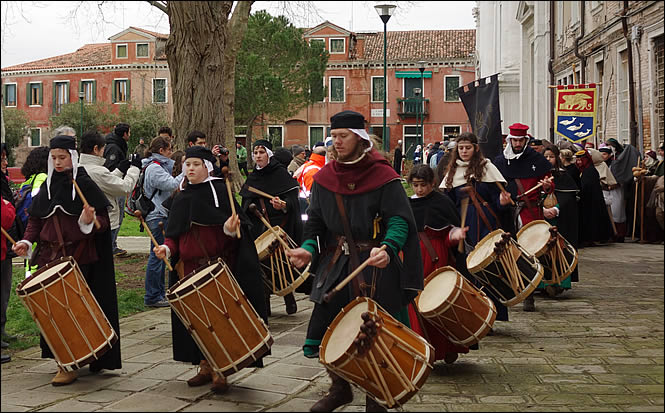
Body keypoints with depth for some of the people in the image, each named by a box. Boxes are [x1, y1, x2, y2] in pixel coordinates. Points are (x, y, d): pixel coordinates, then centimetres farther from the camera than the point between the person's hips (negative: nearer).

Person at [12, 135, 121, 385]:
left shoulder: (84, 184, -4)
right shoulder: (47, 186, 13)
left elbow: (103, 220, -5)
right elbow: (36, 219, 16)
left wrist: (90, 220, -27)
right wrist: (27, 241, 0)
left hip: (78, 257, -5)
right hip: (51, 256, 6)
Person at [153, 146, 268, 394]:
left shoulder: (219, 190, -1)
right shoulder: (181, 199, 13)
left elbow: (235, 225, -4)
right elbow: (174, 234, 16)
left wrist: (230, 228, -25)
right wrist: (167, 249, -3)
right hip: (190, 267, 5)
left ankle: (219, 371, 2)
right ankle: (205, 367, 19)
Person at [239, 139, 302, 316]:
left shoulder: (280, 172, -2)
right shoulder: (252, 177, 14)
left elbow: (292, 198, -9)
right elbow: (246, 205, 23)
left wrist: (283, 205, -29)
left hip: (279, 225, -5)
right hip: (258, 227, 5)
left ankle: (289, 300, 14)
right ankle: (264, 306, 8)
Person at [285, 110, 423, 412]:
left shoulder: (383, 176, -8)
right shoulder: (324, 177, 6)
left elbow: (399, 220, -12)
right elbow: (316, 221, 11)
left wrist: (386, 249, -31)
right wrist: (308, 250, -8)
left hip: (375, 266, -4)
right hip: (336, 263, 4)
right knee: (324, 331, 4)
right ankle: (340, 388, 30)